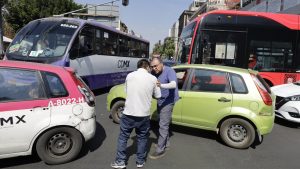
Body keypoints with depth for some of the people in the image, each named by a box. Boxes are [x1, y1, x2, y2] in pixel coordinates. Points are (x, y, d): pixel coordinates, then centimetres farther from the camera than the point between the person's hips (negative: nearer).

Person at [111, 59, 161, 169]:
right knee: (142, 138, 18)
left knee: (123, 137, 17)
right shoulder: (153, 78, -3)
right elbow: (157, 95, 7)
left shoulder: (129, 76, -1)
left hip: (128, 113, 0)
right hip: (144, 115, 0)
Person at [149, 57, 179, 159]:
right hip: (160, 101, 8)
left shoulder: (169, 71, -20)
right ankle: (166, 143, 35)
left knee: (163, 125, -8)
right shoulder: (154, 73, 1)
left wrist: (161, 85, -51)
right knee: (163, 123, 18)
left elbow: (173, 84, -34)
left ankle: (160, 150, 0)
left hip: (168, 101, -8)